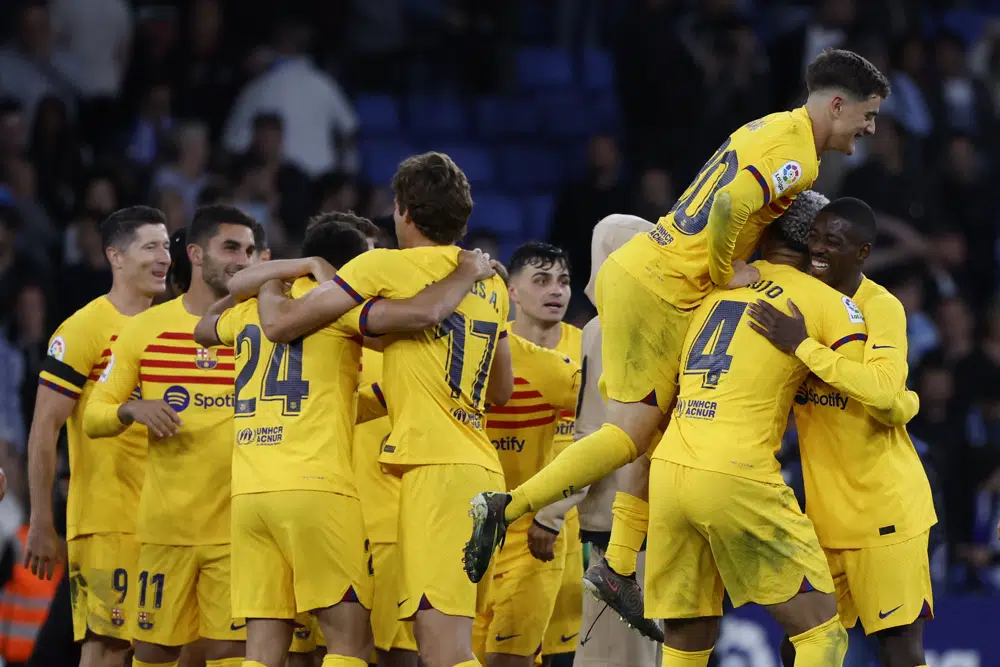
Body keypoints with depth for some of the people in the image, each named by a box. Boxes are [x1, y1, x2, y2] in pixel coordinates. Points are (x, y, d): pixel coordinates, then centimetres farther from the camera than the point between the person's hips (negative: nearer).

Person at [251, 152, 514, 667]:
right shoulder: (490, 283, 17)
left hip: (434, 466, -8)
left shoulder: (385, 267, -4)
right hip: (481, 466, 8)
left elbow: (283, 323, -4)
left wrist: (267, 284, 18)